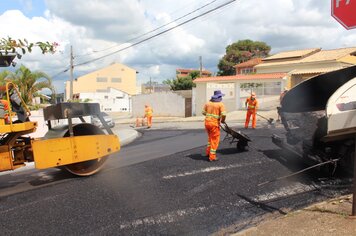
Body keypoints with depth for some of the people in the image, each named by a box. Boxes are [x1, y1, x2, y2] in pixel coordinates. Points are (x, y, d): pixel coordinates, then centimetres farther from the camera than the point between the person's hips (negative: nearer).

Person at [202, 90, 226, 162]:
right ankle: (212, 157, 6)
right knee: (215, 140, 5)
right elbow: (223, 115, -17)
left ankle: (208, 152, 31)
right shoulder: (220, 104, -7)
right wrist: (222, 120, 2)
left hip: (207, 122, 6)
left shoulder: (208, 103, 8)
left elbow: (204, 112, 11)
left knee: (210, 137, 26)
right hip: (214, 123, -6)